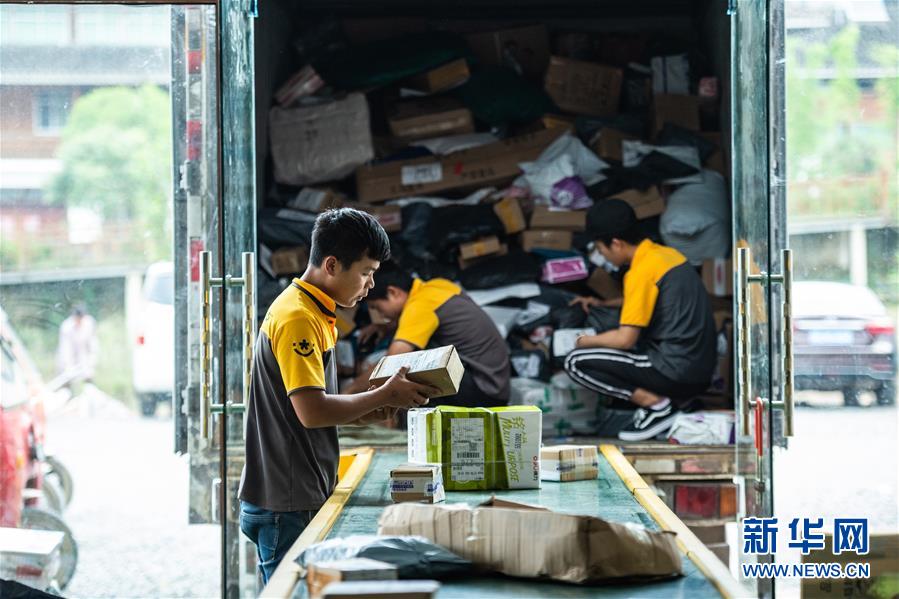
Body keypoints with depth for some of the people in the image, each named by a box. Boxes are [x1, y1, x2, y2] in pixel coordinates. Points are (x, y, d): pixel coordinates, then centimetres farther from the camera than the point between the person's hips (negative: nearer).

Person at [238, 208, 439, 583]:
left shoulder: (315, 313, 15)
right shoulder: (297, 318, -16)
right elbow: (312, 411, -22)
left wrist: (365, 413, 5)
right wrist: (384, 396, -12)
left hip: (302, 500, 10)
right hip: (286, 509, -10)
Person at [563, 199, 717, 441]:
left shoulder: (642, 271, -16)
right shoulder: (667, 253, 11)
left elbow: (625, 339, -16)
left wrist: (585, 341, 1)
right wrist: (605, 304, 28)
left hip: (677, 373, -9)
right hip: (701, 370, 9)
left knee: (576, 362, -6)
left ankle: (656, 404, -10)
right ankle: (673, 399, 10)